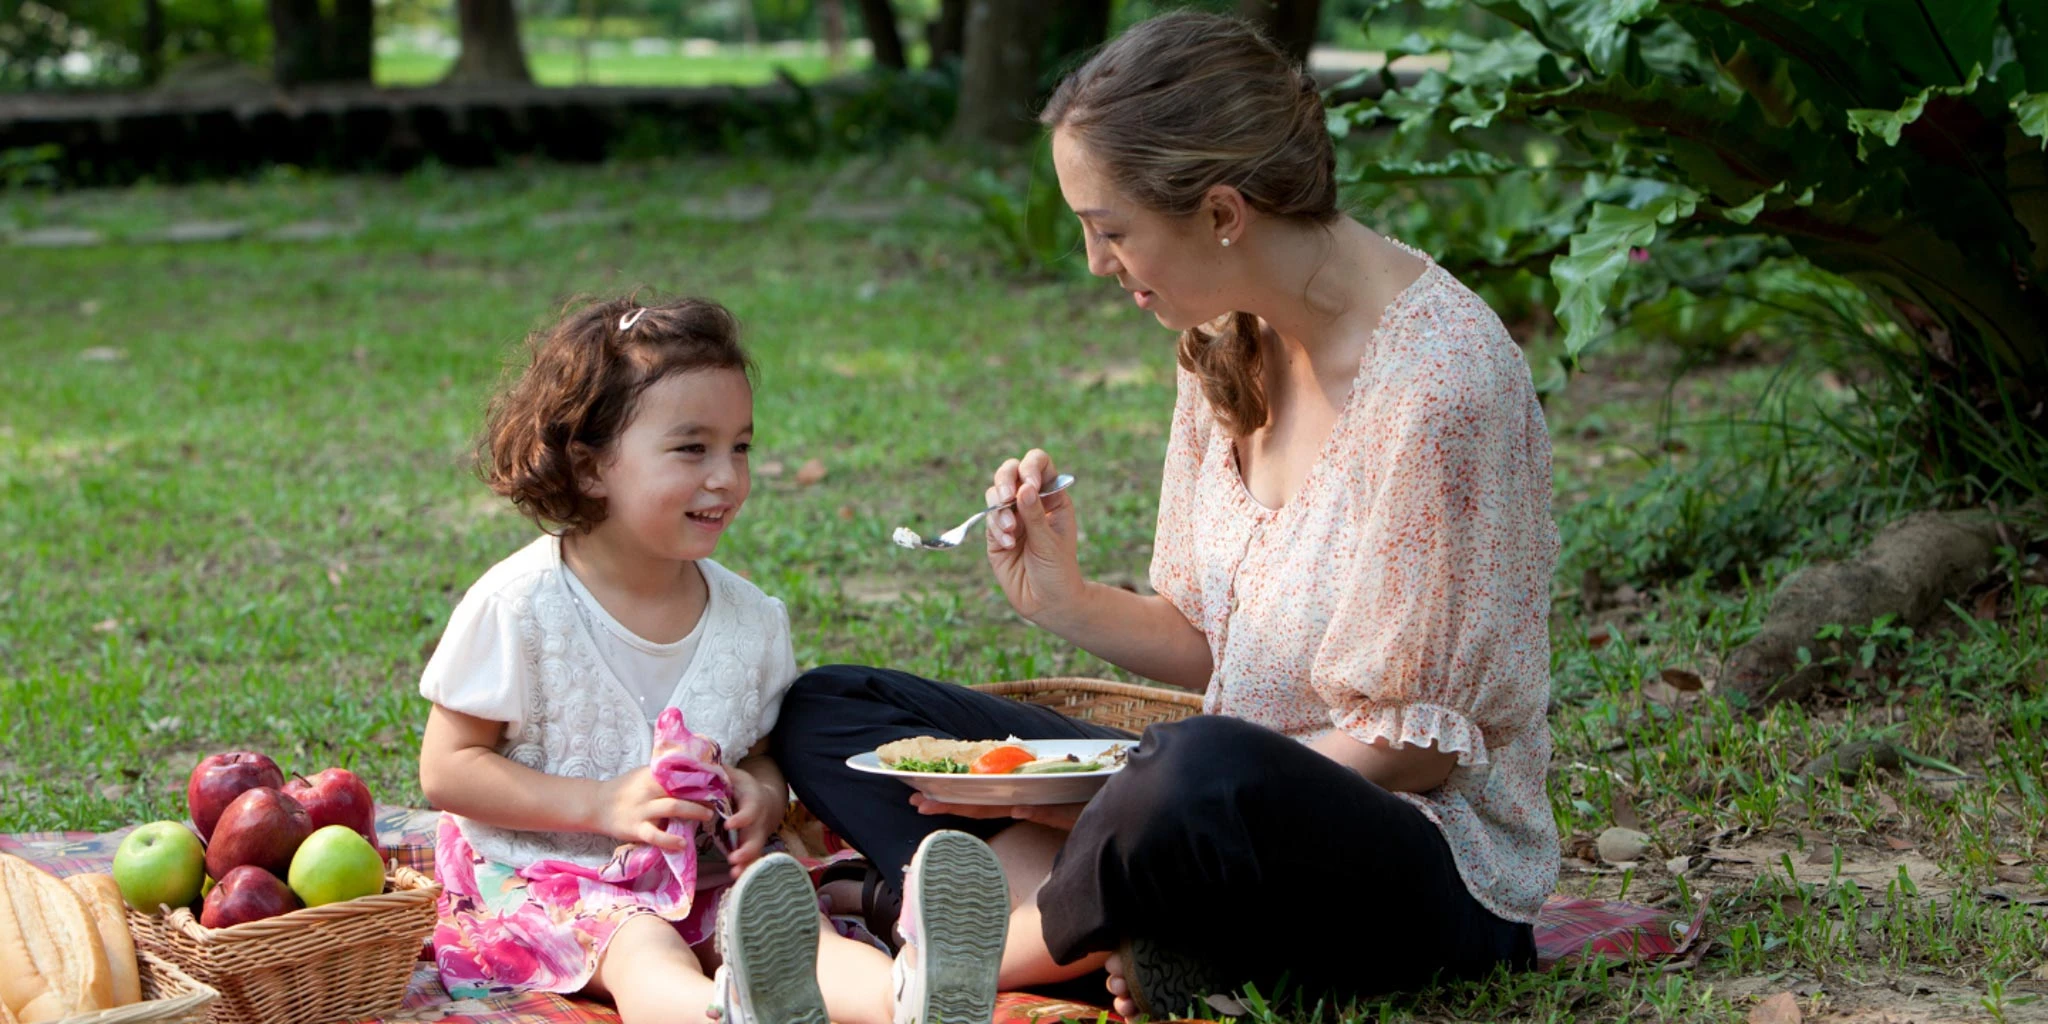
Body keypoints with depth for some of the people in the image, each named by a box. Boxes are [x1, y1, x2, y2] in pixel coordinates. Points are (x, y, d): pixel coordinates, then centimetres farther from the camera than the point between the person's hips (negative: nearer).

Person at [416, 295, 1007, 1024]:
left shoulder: (750, 618, 6)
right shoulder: (520, 607, -9)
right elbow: (447, 768, -7)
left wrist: (765, 794, -9)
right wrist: (604, 804, -17)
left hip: (706, 877, 4)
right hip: (548, 876, -4)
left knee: (795, 924, -29)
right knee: (641, 951, -37)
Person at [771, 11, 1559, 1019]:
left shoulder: (1437, 379, -20)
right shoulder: (1228, 339, 6)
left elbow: (1416, 745, -17)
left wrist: (1119, 789, -18)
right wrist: (1064, 598, -6)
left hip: (1430, 874, -9)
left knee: (1211, 770, -43)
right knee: (827, 711, 4)